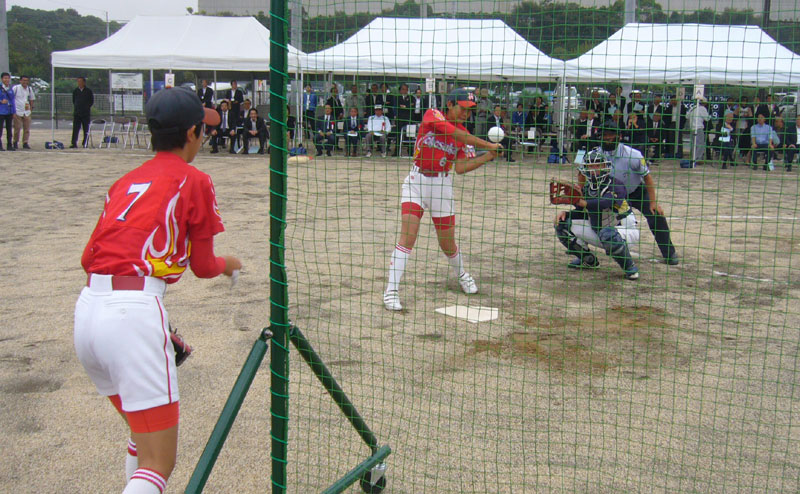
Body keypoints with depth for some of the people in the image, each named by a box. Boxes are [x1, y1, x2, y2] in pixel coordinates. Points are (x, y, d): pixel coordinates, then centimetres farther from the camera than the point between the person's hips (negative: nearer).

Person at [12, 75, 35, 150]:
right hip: (17, 112, -4)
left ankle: (25, 143, 7)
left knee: (27, 129, 1)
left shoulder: (29, 89, 10)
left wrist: (31, 107, 15)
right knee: (17, 128, -3)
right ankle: (15, 142, 11)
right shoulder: (15, 88, -5)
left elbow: (32, 98, 26)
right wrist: (13, 110, -7)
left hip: (27, 112, 4)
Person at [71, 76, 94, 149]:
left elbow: (92, 102, 6)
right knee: (75, 128, -7)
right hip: (77, 113, 2)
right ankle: (74, 143, -11)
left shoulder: (89, 91, 1)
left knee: (86, 130, 2)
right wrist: (76, 107, 10)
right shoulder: (75, 91, 10)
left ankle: (84, 144, 9)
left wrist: (86, 107, 0)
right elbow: (73, 100, 20)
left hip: (86, 113, -2)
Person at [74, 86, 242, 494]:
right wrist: (228, 265, 30)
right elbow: (203, 266, 8)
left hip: (86, 309, 8)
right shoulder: (194, 181, 4)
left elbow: (89, 255, 16)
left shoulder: (125, 181, 21)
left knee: (142, 437, 26)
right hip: (134, 313, -7)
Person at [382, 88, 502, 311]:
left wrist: (487, 157, -9)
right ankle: (391, 290, -13)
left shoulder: (463, 133, 5)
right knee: (407, 236, -15)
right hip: (416, 181, -3)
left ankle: (461, 274, 41)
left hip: (442, 185, 3)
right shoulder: (432, 115, -7)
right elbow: (457, 134, -21)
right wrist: (488, 145, -17)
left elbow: (460, 168, -2)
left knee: (448, 243, 10)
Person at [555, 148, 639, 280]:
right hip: (598, 231, 7)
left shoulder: (616, 184, -18)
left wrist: (585, 203, -49)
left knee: (608, 234, -43)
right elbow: (581, 213, 10)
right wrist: (565, 213, -10)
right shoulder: (586, 187, 3)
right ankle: (589, 260, 14)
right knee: (562, 224, -1)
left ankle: (630, 267, -16)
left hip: (625, 230, -7)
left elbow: (608, 202, -39)